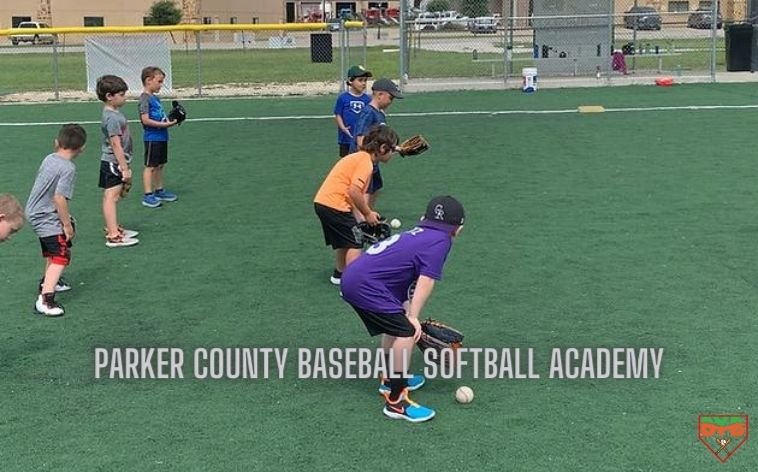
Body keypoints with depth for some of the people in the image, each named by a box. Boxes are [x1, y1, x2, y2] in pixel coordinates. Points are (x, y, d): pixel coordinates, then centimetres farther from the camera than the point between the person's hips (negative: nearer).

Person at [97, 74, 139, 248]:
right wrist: (125, 168, -20)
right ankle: (113, 237, -9)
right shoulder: (112, 118, -20)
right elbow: (116, 145, -22)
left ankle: (113, 228, 29)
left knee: (112, 198, 18)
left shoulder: (114, 112, 12)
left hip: (115, 164, 10)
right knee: (111, 197, -9)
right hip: (113, 164, -10)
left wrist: (125, 166, 24)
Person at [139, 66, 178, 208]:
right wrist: (164, 124, -22)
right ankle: (148, 195, 1)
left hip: (162, 137, 9)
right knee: (150, 166, -3)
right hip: (152, 138, -9)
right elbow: (146, 120, -21)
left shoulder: (155, 98, 13)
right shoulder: (145, 98, -14)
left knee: (160, 165, 16)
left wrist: (169, 120, 1)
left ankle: (159, 190, 27)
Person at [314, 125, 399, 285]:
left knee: (343, 241, 26)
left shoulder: (359, 157, 15)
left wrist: (367, 212, 4)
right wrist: (367, 214, -11)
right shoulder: (365, 161, -15)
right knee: (355, 244, -3)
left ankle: (339, 274, 42)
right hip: (335, 205, -10)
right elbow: (354, 191, -24)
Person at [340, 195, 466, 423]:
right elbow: (426, 281, -14)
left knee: (396, 325, 26)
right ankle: (396, 401, -7)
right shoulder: (440, 240, -3)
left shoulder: (416, 234, 22)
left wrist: (408, 315, 30)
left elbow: (407, 284, 27)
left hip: (352, 278, 10)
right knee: (406, 332, -10)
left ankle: (392, 379, 43)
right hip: (365, 285, -10)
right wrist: (413, 318, -16)